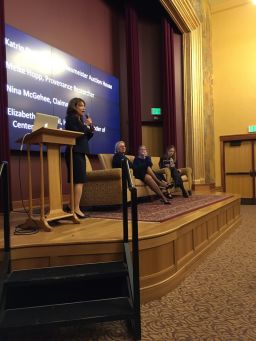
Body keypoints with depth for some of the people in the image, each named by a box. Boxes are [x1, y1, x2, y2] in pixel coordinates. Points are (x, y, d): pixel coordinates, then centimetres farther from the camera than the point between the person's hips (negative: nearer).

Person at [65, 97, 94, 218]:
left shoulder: (79, 119, 21)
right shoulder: (71, 118, -6)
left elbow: (85, 137, 18)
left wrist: (90, 128, 3)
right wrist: (86, 125, -8)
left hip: (79, 153, 9)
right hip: (75, 153, -9)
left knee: (77, 181, 7)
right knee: (79, 181, -13)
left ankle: (74, 207, 10)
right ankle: (76, 209, -13)